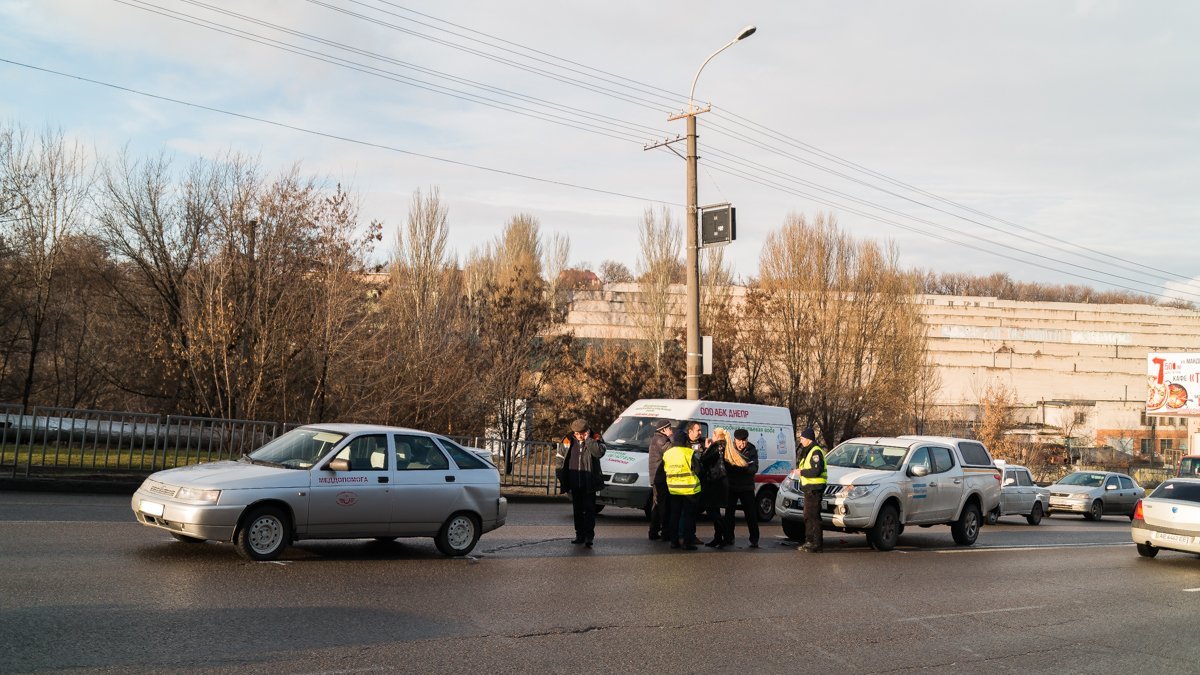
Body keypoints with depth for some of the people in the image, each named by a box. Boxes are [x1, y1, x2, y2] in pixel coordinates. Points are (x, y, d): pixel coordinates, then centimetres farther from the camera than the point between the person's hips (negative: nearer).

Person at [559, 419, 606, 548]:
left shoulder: (595, 440, -4)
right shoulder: (569, 441, 5)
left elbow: (599, 452, -24)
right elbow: (562, 457, 17)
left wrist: (588, 439, -21)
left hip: (588, 484, -4)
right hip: (574, 483, 5)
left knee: (589, 509, -6)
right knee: (577, 510, 11)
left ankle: (589, 536, -7)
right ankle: (580, 535, 19)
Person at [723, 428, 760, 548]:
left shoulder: (751, 450, -4)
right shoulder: (728, 450, -4)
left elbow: (755, 468, -12)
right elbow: (726, 467, -8)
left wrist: (745, 467, -32)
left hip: (747, 487, -1)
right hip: (731, 486, 1)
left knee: (751, 514, -2)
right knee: (729, 512, 6)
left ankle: (754, 540, 3)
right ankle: (728, 538, 15)